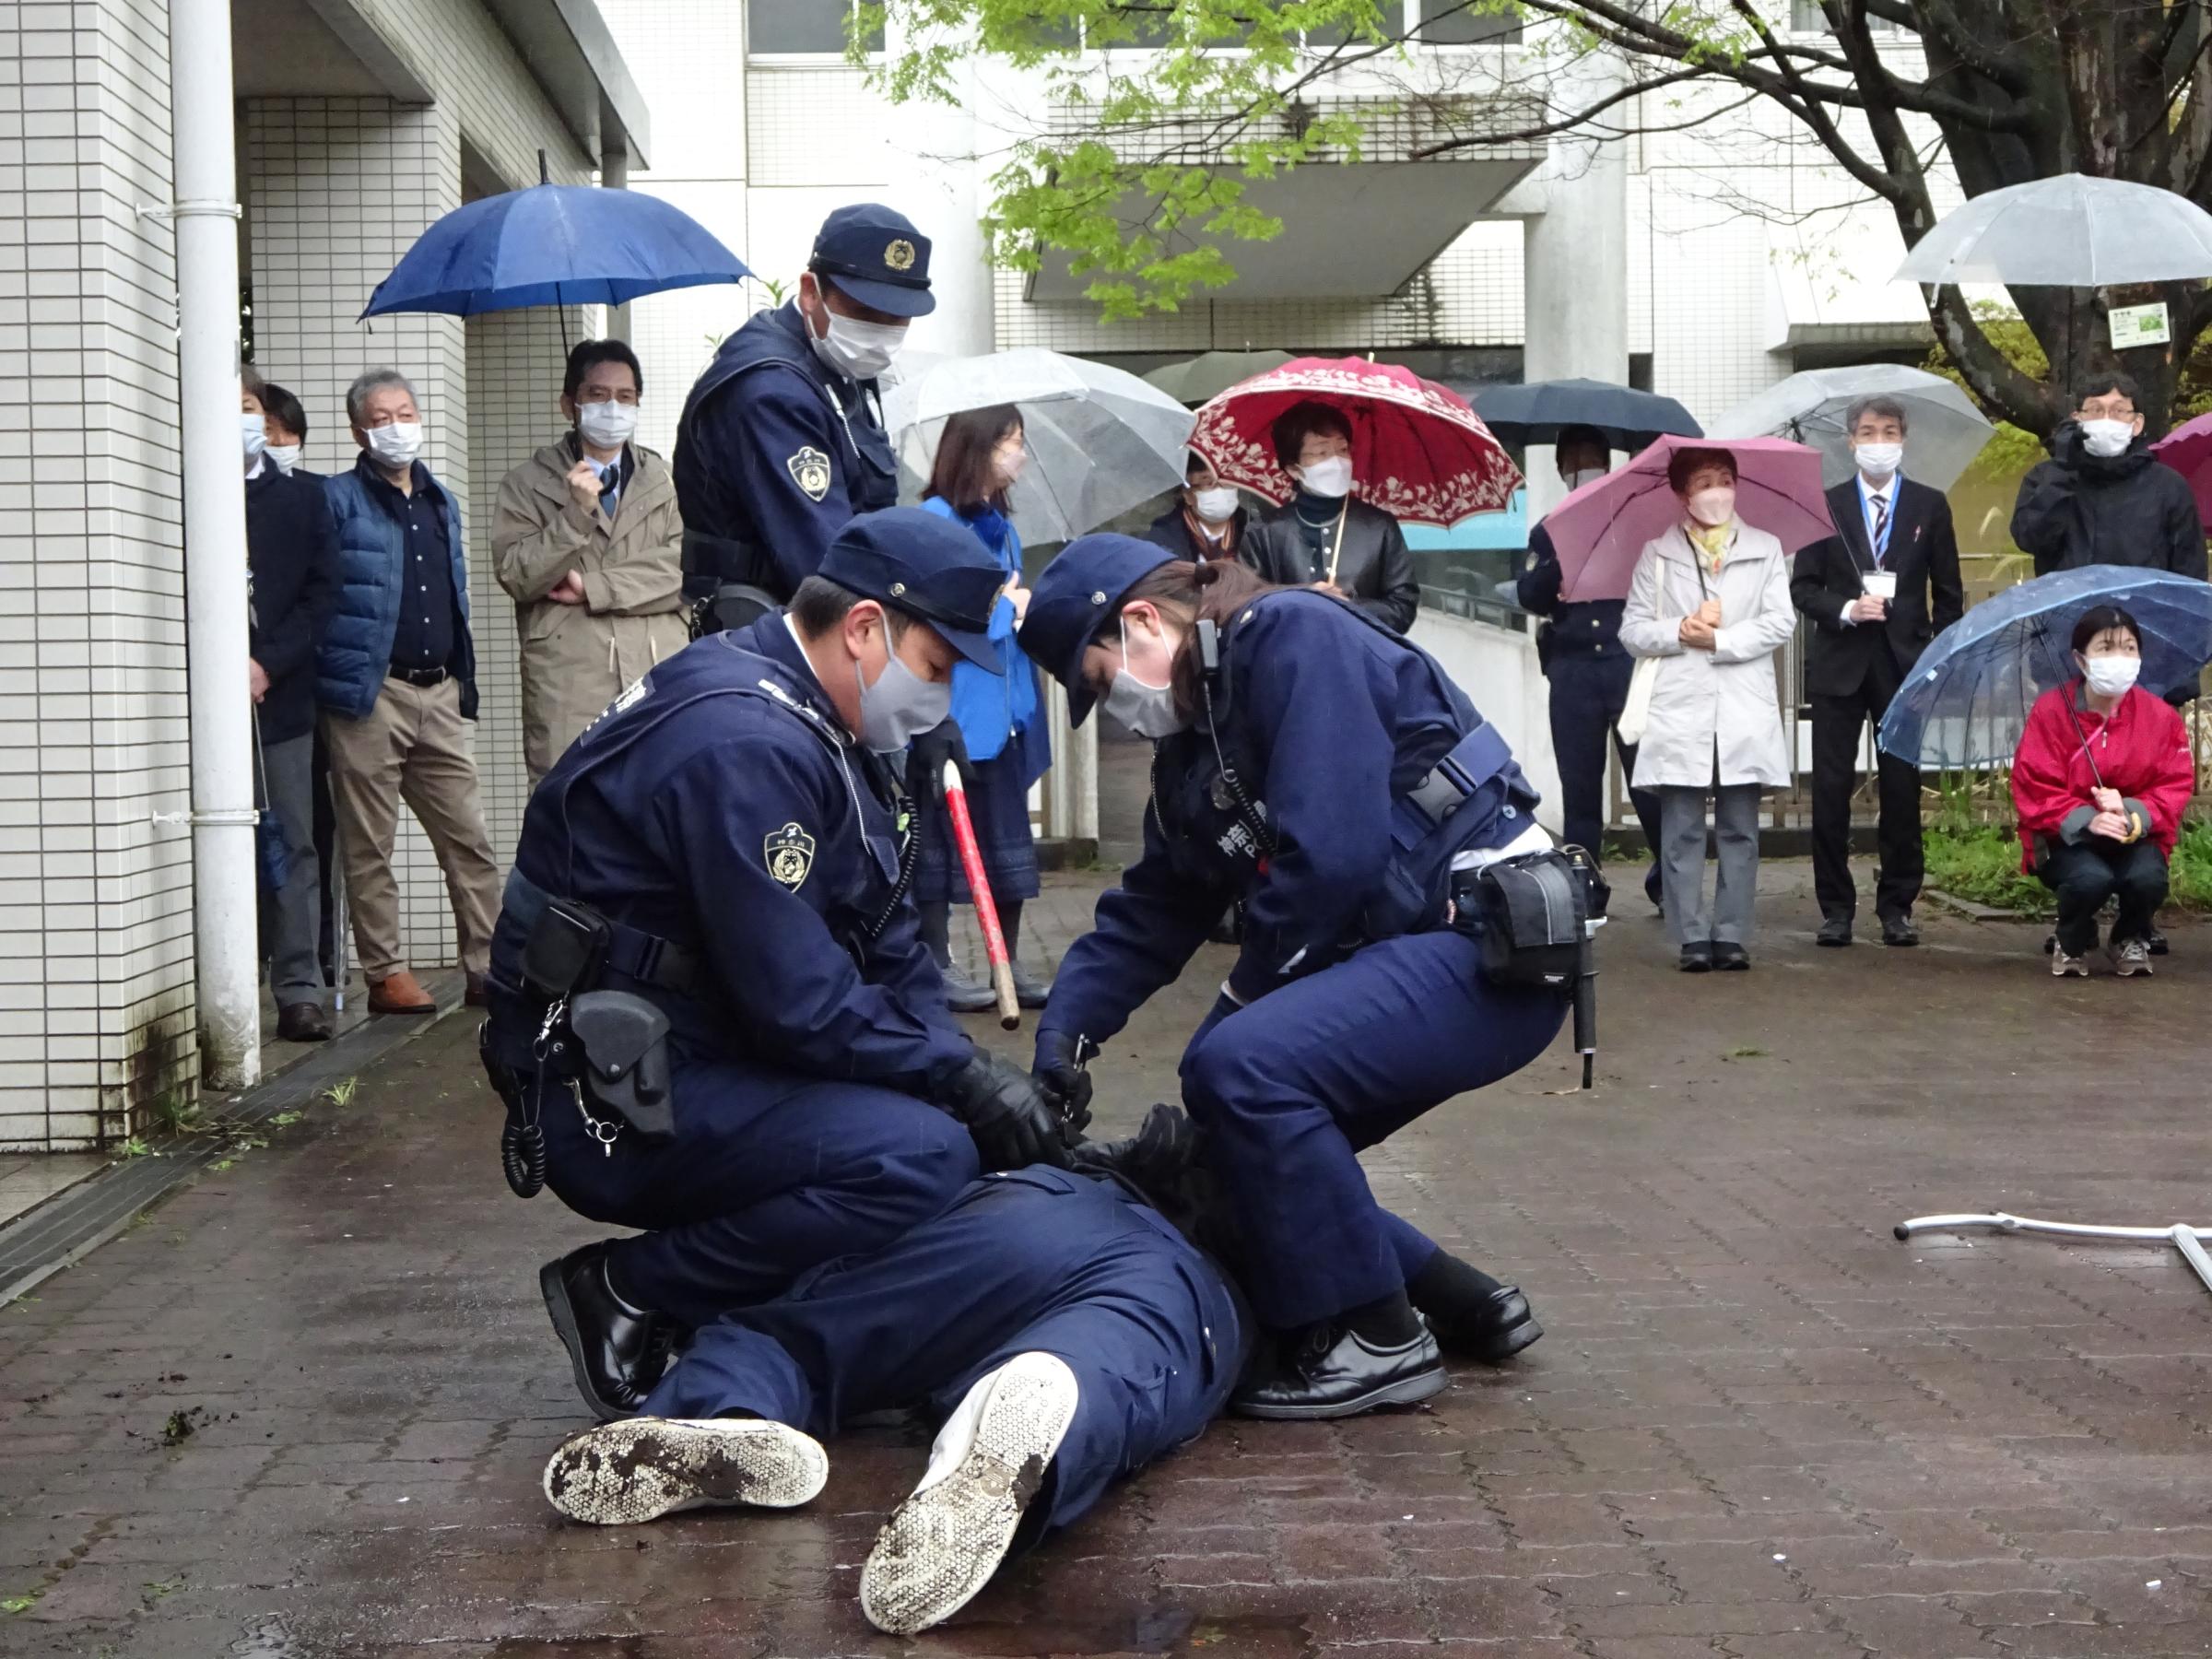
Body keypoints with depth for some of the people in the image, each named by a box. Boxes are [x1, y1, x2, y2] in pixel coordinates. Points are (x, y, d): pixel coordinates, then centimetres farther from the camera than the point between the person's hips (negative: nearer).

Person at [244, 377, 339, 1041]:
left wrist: (269, 664, -6)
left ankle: (299, 992, 6)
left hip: (282, 695, 2)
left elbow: (321, 593, 5)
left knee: (293, 845, 2)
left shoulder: (301, 497, 11)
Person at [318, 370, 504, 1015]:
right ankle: (385, 975, 7)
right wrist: (343, 676, -12)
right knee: (370, 847, 1)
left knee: (469, 839, 5)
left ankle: (488, 968, 9)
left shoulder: (440, 501, 18)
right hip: (371, 694, -6)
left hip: (439, 694, 6)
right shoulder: (339, 500, -2)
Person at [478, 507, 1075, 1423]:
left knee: (946, 1117, 4)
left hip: (695, 1059, 10)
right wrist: (965, 1080, -16)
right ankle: (626, 1292, -9)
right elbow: (799, 1003, -25)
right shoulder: (746, 745, -22)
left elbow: (888, 945, 13)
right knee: (922, 1156, -25)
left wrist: (970, 1070, -2)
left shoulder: (817, 728, 13)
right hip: (612, 1101, -10)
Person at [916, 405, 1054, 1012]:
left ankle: (1010, 963, 19)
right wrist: (1005, 607, -10)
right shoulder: (936, 520, -11)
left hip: (1003, 708, 8)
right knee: (943, 835, 1)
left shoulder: (1001, 526, 15)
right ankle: (937, 965, 10)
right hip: (952, 713, -8)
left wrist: (1022, 608, 1)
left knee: (1009, 835, 11)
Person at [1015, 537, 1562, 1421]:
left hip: (1493, 949, -10)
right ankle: (1457, 1299, 22)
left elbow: (1330, 854, -23)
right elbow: (1147, 913, 16)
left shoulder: (1293, 636, -14)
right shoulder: (1192, 742, 16)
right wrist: (1063, 1036, 2)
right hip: (1401, 957, 10)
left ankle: (1377, 1340, -11)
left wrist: (1243, 995, -9)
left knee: (1243, 1065, -26)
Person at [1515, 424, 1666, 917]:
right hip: (1572, 669, 2)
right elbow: (1530, 597, 3)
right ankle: (1583, 887, 8)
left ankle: (1668, 879, 3)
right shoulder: (1548, 533, 17)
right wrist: (1563, 558, -12)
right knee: (1579, 783, 3)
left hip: (1631, 663, -2)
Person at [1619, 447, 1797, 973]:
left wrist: (1719, 639, -8)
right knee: (1682, 832, -2)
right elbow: (1633, 630, 7)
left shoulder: (1765, 548, 11)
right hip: (1680, 711, 0)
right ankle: (1693, 937, 2)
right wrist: (1680, 632, -10)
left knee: (1739, 831, 2)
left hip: (1745, 713, 0)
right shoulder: (1657, 554, 11)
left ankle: (1731, 934, 7)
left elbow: (1781, 622, 0)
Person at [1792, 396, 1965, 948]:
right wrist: (1846, 609, -13)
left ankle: (1897, 906, 10)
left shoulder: (1929, 505, 7)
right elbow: (1803, 588, 5)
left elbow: (1948, 592, 8)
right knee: (1831, 789, -1)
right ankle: (1836, 907, 7)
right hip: (1839, 665, 0)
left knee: (1902, 789, 2)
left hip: (1905, 663, 0)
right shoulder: (1826, 506, 7)